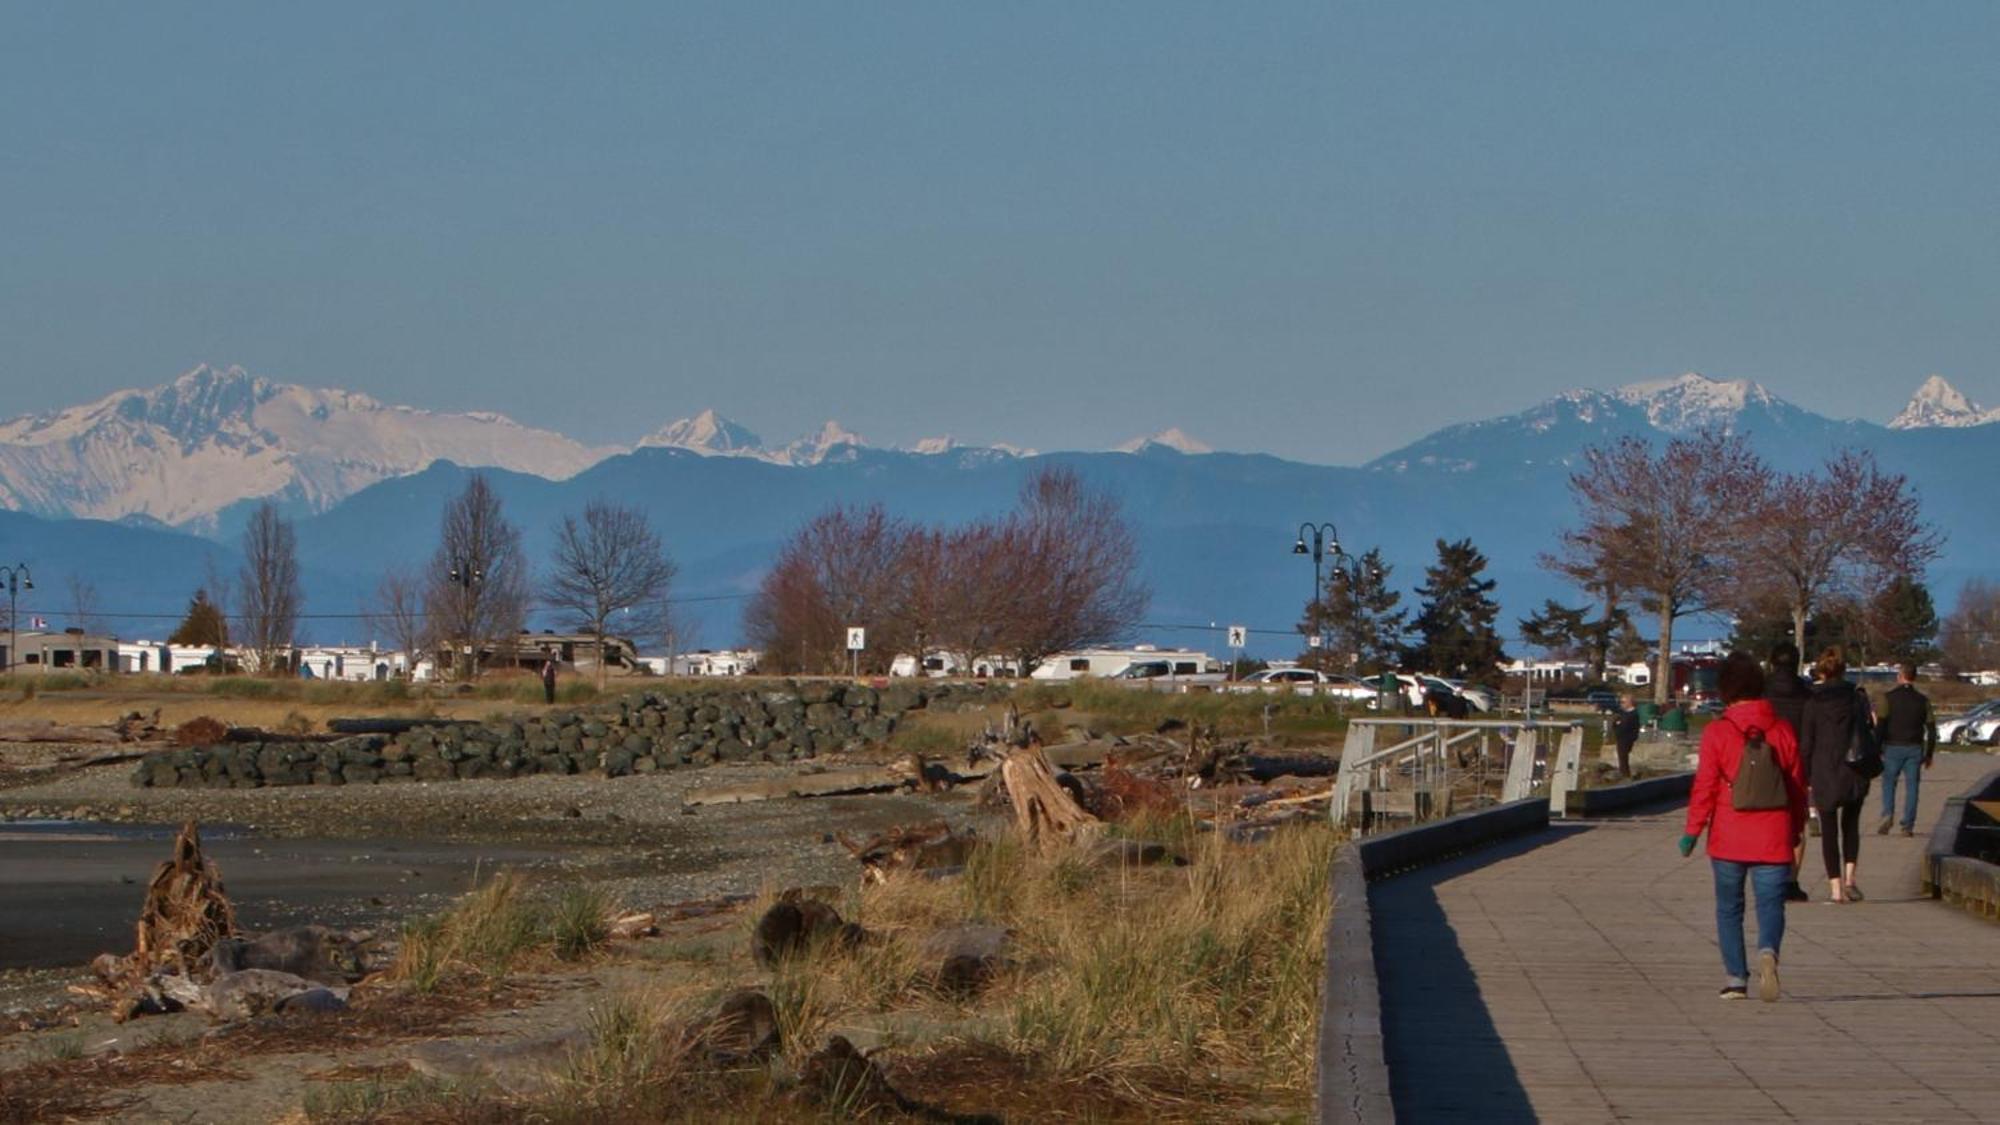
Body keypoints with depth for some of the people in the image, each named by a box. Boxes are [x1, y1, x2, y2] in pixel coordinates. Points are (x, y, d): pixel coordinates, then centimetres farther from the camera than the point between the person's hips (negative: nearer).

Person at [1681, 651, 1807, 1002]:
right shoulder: (1783, 730, 3)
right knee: (1771, 904, 1)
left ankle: (1736, 978, 9)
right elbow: (1798, 785, 9)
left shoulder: (1717, 732, -6)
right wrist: (1796, 829, 20)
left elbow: (1705, 786, -7)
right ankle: (1768, 951, -28)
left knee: (1729, 908, 12)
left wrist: (1692, 831, 1)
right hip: (1773, 837, 1)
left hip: (1728, 840, -1)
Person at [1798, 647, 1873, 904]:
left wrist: (1807, 778, 5)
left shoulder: (1813, 702, -4)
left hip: (1824, 773, -2)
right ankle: (1849, 878, 4)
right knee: (1851, 825, 17)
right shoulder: (1857, 697, 1)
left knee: (1829, 829, 6)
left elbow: (1806, 743, -3)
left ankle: (1835, 886, 1)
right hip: (1855, 773, 2)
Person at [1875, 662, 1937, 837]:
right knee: (1912, 785, 5)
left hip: (1893, 747, -2)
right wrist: (1929, 754, 13)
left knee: (1889, 782, 9)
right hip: (1915, 749, 2)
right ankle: (1908, 825, 2)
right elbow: (1931, 729, 6)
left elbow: (1880, 726, -9)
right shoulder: (1922, 700, 5)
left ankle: (1887, 814, -14)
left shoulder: (1890, 697, -5)